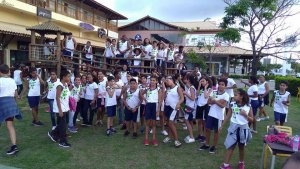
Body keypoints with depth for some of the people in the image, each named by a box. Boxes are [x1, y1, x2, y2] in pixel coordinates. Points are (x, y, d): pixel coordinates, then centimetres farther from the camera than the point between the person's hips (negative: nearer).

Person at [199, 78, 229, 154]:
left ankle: (214, 146, 23)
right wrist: (218, 101, -14)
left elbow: (223, 105, -17)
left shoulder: (226, 95, -8)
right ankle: (207, 144, 25)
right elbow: (209, 102, -3)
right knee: (207, 129, 9)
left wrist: (214, 101, -16)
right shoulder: (213, 92, 3)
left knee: (216, 131, 8)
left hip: (219, 116, -4)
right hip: (211, 114, 4)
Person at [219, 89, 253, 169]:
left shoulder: (248, 106, -5)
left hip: (243, 128, 0)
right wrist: (222, 126, 6)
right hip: (234, 127, 0)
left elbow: (251, 119, 1)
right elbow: (228, 116, 4)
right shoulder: (232, 105, -4)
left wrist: (245, 114, -18)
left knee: (241, 147, 15)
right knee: (231, 146, 0)